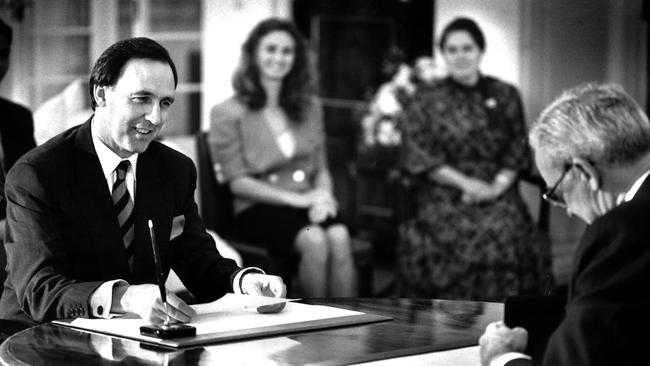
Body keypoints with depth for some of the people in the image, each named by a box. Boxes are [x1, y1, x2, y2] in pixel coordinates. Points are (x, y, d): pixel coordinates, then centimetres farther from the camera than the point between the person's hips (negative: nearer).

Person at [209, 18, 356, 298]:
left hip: (307, 205, 4)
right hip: (258, 209, -4)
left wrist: (323, 196, -8)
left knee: (339, 236, -31)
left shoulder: (309, 107, 17)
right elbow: (238, 182, -4)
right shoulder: (228, 113, 2)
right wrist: (297, 199, -13)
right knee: (314, 240, -33)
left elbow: (321, 168, 16)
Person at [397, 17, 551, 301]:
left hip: (496, 190, 1)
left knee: (505, 232, -27)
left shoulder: (505, 96, 14)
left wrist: (497, 186, -9)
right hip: (443, 193, -1)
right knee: (457, 234, -30)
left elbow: (517, 151, 10)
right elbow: (420, 159, 1)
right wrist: (466, 183, -11)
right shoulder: (425, 101, 8)